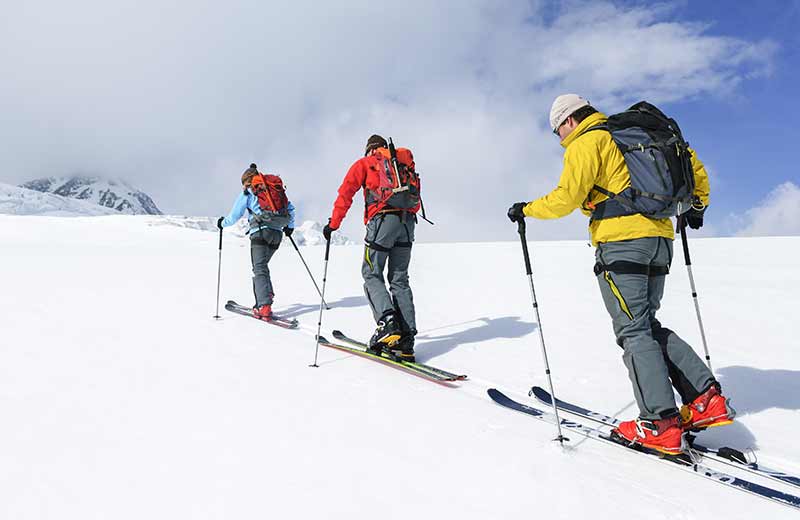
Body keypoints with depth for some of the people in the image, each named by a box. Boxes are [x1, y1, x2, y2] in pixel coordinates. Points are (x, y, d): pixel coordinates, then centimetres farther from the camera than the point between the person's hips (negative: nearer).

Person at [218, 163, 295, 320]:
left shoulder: (247, 191, 9)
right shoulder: (276, 188, 23)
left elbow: (235, 215, 10)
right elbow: (290, 209, 23)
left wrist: (223, 223, 28)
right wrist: (290, 226, 36)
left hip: (260, 231, -5)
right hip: (277, 233, 5)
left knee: (259, 269, -9)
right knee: (262, 265, 18)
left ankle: (264, 306, -21)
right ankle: (267, 295, 7)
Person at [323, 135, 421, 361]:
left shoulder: (365, 163, 14)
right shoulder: (405, 164, 28)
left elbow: (346, 193, 3)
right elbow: (416, 201, 24)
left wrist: (333, 224, 5)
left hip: (383, 220, -4)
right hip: (408, 222, 5)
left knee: (372, 274, 5)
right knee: (400, 280, 7)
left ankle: (388, 323, -15)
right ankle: (405, 340, 1)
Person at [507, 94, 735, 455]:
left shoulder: (585, 142, -1)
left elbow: (566, 198, -12)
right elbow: (690, 161, 29)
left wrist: (526, 210, 3)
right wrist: (697, 205, 37)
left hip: (620, 241, -8)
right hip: (660, 239, 8)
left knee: (633, 331, -6)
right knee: (649, 325, 14)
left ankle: (661, 424, -7)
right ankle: (707, 398, 7)